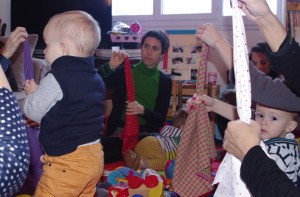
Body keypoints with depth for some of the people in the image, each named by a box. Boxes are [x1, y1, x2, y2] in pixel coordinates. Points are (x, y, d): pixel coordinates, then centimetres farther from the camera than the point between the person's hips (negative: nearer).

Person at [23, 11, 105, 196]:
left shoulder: (56, 79, -17)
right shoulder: (95, 78, 9)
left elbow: (33, 111, -9)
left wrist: (31, 93, 11)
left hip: (67, 161, -9)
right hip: (94, 155, 9)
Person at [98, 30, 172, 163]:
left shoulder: (164, 81, 9)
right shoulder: (124, 72, 8)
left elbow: (161, 120, 1)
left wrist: (142, 110, -19)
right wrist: (110, 67, -23)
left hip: (147, 134, 1)